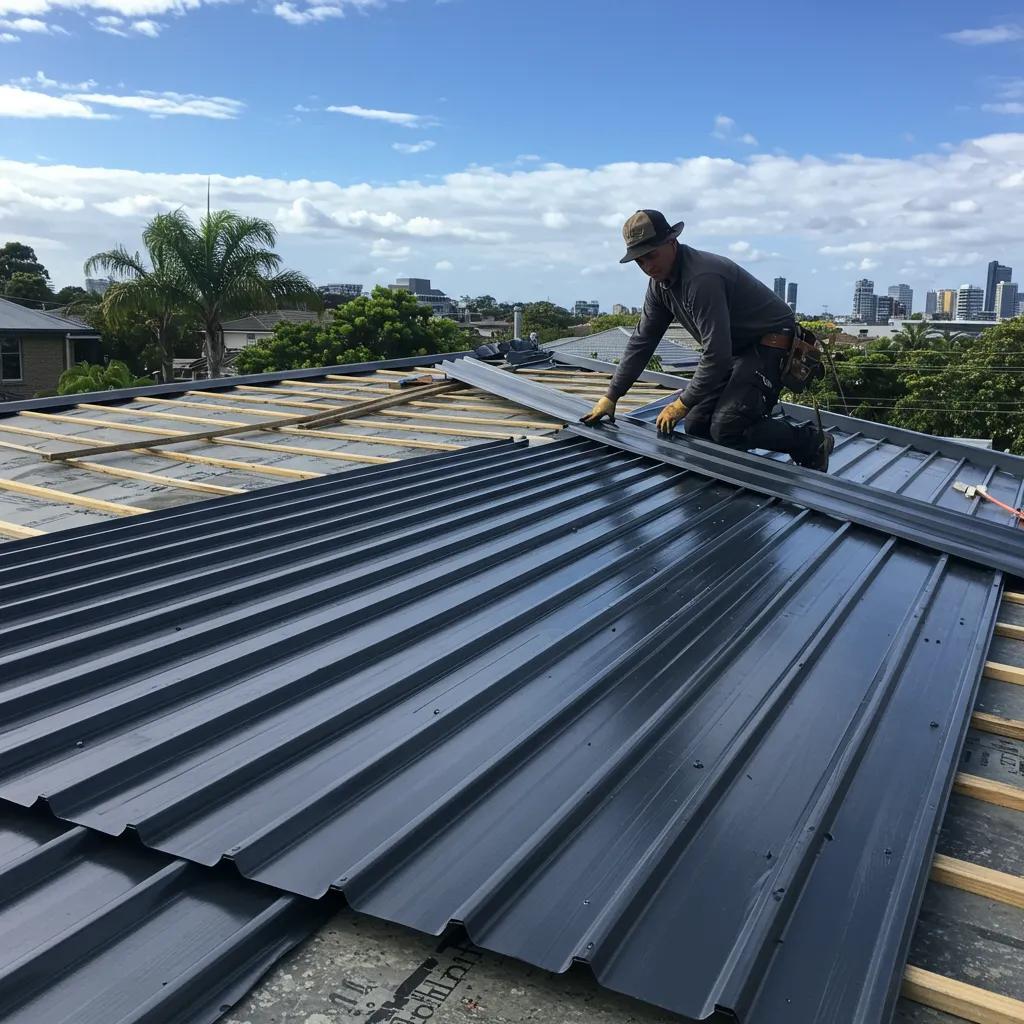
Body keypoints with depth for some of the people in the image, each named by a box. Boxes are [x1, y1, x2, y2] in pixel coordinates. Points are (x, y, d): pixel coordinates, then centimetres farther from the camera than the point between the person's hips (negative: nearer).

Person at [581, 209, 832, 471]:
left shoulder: (701, 278, -29)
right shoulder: (659, 283, 1)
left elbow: (716, 354, -30)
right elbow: (642, 341, 7)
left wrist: (682, 404, -21)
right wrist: (610, 397, 5)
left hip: (770, 345, -9)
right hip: (736, 350, 9)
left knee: (725, 431, -22)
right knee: (695, 427, 3)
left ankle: (811, 442, -2)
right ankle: (777, 427, 20)